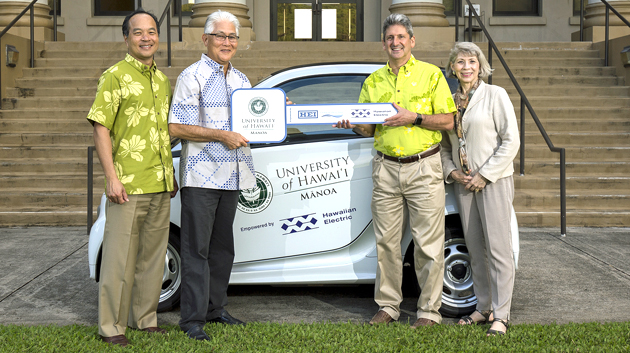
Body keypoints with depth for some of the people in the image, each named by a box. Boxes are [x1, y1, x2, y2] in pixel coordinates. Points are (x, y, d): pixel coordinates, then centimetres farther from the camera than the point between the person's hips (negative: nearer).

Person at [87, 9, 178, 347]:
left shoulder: (163, 80, 16)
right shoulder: (115, 76, -5)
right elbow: (100, 129, -10)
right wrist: (112, 177, -17)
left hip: (160, 187, 7)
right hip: (128, 186, -7)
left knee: (153, 256, 14)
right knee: (120, 258, -1)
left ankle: (146, 318, 26)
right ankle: (111, 326, 9)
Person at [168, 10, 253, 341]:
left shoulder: (241, 80, 16)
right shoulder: (192, 76, -6)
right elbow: (176, 127, -14)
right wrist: (221, 135, -19)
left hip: (232, 175, 7)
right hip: (201, 176, -7)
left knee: (223, 247, 14)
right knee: (196, 249, -4)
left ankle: (215, 307, 24)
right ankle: (193, 318, 1)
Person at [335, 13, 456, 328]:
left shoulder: (430, 74, 3)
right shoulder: (373, 81, 13)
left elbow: (447, 121, -1)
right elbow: (369, 129, 16)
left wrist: (413, 117, -15)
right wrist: (354, 125, -6)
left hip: (423, 168, -3)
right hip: (386, 168, 4)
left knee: (427, 243, -2)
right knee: (386, 241, 6)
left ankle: (429, 310, 7)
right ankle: (388, 306, 17)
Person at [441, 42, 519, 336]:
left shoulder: (495, 95, -4)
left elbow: (511, 140, -8)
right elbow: (445, 146, 19)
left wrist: (485, 175, -12)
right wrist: (451, 172, 0)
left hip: (493, 181, -5)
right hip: (463, 183, 5)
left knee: (497, 248, -6)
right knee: (475, 249, 9)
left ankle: (501, 315, -2)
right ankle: (484, 308, 18)